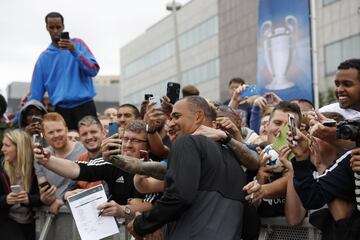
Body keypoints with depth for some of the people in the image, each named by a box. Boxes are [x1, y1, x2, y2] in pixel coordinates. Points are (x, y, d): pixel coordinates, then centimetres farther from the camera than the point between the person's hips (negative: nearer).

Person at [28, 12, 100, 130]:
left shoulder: (77, 44, 8)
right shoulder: (44, 57, 12)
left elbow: (94, 70, -4)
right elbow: (36, 93, 12)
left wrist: (75, 52, -16)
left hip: (84, 105, -2)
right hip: (61, 109, 2)